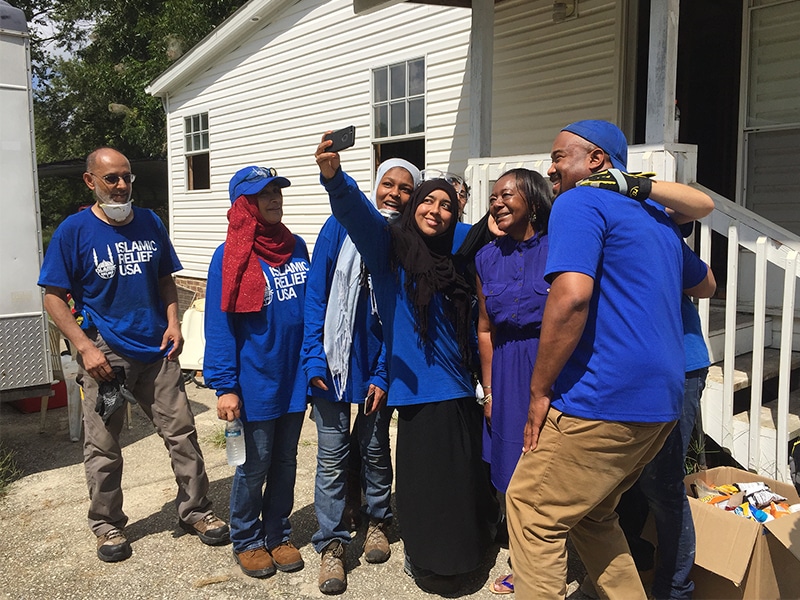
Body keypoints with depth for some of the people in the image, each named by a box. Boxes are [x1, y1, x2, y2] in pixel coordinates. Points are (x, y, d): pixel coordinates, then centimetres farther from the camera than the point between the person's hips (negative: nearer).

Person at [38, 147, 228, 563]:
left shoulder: (149, 222, 5)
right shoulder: (74, 230, -6)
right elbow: (54, 297, -5)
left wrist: (173, 322, -1)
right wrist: (85, 347, -14)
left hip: (156, 350, 3)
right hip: (104, 353, -3)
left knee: (181, 432, 6)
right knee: (102, 446, 7)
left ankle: (195, 511, 22)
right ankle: (107, 525, 27)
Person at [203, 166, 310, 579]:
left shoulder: (296, 247, 4)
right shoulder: (229, 257, -11)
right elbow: (219, 326, -12)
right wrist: (224, 386, -16)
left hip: (294, 377, 5)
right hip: (255, 382, -5)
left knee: (285, 461, 16)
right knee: (254, 465, 9)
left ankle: (278, 535, 33)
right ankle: (246, 542, 30)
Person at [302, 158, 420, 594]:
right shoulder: (341, 227, -5)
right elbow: (316, 295, -4)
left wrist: (383, 375, -6)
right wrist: (314, 358, -9)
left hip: (380, 363, 1)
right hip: (334, 359, -1)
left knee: (375, 447, 16)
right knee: (332, 454, 2)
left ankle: (377, 521, 38)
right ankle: (331, 543, 16)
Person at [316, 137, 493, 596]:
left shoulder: (454, 259, 12)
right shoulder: (390, 245, -3)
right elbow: (358, 213, -23)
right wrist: (334, 177, -41)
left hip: (460, 389, 5)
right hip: (420, 389, -5)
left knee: (463, 478, 12)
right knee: (428, 482, 3)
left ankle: (461, 551, 35)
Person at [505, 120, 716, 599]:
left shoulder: (578, 203, -7)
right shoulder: (655, 216, 19)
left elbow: (572, 295, -23)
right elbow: (705, 285, 33)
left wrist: (540, 389, -14)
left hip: (605, 400, -9)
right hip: (663, 401, 9)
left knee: (532, 510, 2)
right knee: (591, 514, 22)